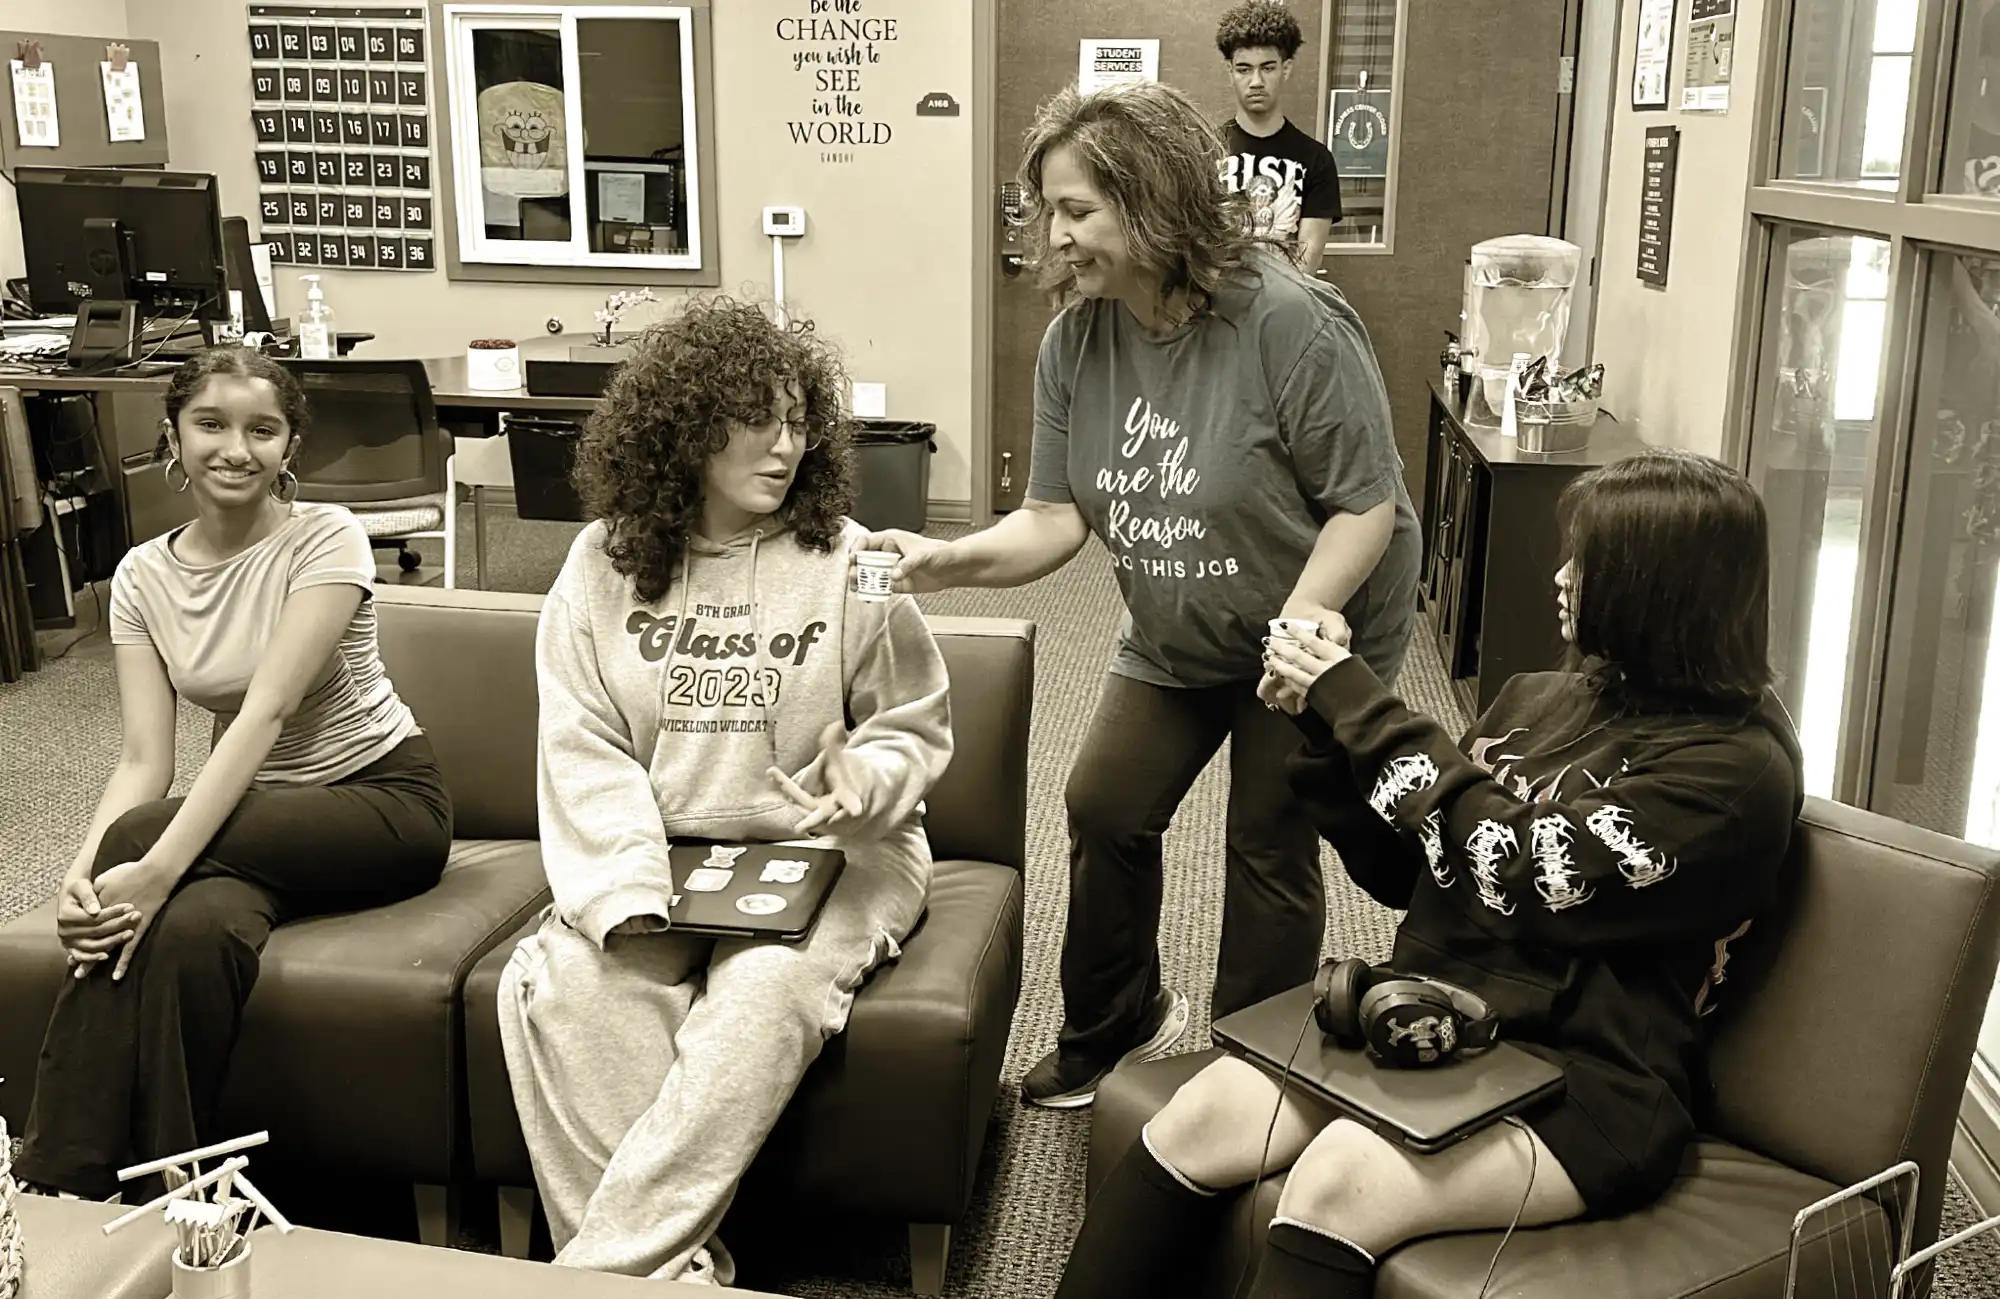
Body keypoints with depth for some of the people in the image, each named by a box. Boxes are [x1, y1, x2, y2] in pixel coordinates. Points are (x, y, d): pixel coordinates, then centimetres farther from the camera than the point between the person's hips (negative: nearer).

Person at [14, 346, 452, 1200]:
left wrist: (155, 865, -35)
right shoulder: (143, 576, 1)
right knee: (188, 928, -32)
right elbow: (144, 760, -7)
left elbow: (267, 711, -24)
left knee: (136, 840, -27)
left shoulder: (326, 538, -13)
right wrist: (84, 871, -28)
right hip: (255, 819, 4)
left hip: (385, 800, -4)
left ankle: (64, 1185, -18)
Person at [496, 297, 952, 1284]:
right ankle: (674, 1266, -20)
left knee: (765, 1001, -33)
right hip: (657, 855, 2)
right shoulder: (603, 563, 3)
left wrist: (863, 776, -21)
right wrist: (630, 891, -19)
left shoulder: (849, 563, -2)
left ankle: (606, 1270, -24)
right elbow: (583, 751, -3)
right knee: (555, 988, -26)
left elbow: (916, 725, 4)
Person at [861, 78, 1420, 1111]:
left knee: (1269, 846, 4)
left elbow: (1367, 505, -24)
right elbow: (1056, 517, -12)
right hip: (1175, 639, 6)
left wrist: (1295, 629, -32)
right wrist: (953, 560, -29)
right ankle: (1116, 1023, 32)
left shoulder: (1291, 324, -29)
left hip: (1317, 631, -5)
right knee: (1104, 807, 8)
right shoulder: (1077, 341, -12)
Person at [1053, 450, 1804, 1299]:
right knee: (1203, 1115, -18)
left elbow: (1524, 877, -19)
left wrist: (1364, 712, -12)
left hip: (1576, 1084, -6)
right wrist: (1328, 722, 2)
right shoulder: (1540, 701, 11)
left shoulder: (1736, 769, -10)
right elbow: (1403, 872, 16)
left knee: (1336, 1181, -31)